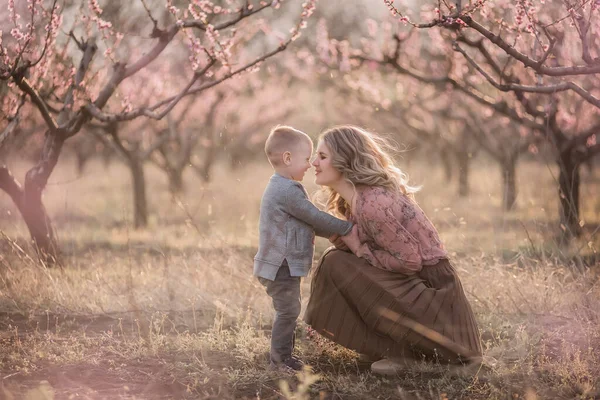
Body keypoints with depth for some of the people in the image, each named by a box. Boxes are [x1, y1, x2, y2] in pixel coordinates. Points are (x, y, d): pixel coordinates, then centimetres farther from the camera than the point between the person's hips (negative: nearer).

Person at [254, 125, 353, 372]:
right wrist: (347, 228, -5)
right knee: (287, 311, -6)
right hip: (282, 265, -11)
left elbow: (306, 221, 24)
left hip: (282, 264, 11)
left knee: (288, 311, 15)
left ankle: (283, 357, 22)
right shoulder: (288, 191, -20)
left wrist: (332, 232, 17)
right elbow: (315, 218, -16)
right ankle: (280, 360, -1)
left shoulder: (279, 188, 16)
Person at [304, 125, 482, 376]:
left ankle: (400, 350, -7)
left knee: (337, 264, -17)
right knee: (336, 260, 10)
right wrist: (344, 239, -6)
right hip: (412, 282, 10)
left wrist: (359, 249, -15)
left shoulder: (372, 203, -24)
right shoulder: (354, 198, 6)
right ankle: (394, 344, 13)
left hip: (431, 287, -10)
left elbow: (410, 261, -21)